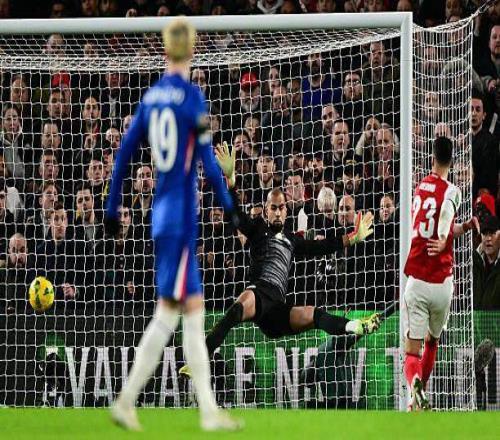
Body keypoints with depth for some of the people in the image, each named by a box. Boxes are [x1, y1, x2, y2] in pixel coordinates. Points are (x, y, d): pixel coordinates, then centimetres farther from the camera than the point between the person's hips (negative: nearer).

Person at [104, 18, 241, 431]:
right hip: (181, 215, -7)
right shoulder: (192, 96, -11)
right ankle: (126, 401, -5)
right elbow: (208, 163, -12)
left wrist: (113, 209, 20)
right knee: (167, 315, -4)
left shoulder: (151, 97, 8)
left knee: (194, 314, 9)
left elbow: (124, 154, 12)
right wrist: (230, 207, 0)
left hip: (162, 212, 7)